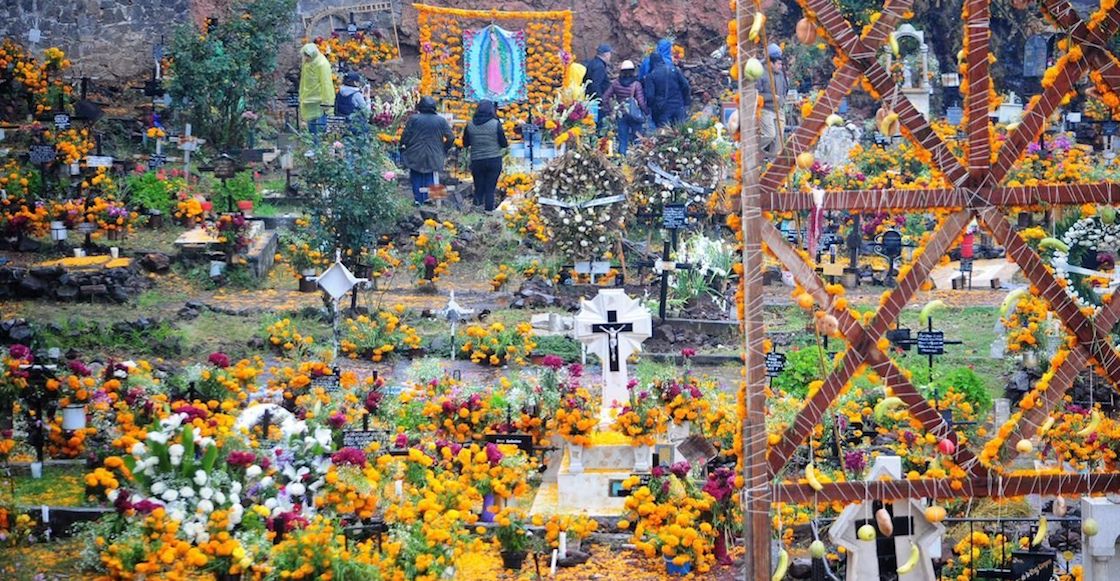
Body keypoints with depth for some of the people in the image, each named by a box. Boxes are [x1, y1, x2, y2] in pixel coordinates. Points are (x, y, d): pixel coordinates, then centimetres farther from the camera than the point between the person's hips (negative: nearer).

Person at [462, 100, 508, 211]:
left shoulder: (470, 125, -2)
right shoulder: (496, 124, -9)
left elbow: (465, 144, 8)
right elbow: (504, 144, -4)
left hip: (476, 161, 2)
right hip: (494, 160, -2)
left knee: (478, 190, 11)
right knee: (490, 190, 3)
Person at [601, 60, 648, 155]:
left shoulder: (616, 84, -1)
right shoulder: (636, 84, -12)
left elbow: (605, 97, 2)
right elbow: (641, 101, -14)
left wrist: (608, 110, 10)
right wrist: (647, 111, 1)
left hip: (621, 115, 3)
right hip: (635, 115, -3)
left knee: (622, 141, 9)